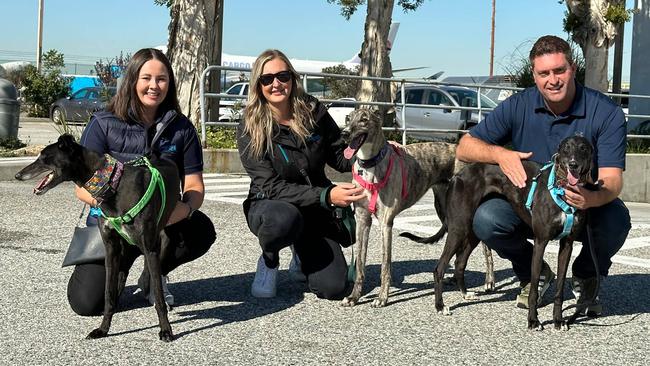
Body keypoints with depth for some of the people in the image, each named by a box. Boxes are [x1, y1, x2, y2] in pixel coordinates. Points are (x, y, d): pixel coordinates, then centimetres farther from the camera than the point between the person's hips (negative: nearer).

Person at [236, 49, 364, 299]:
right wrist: (326, 195, -33)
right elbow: (271, 187, -21)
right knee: (285, 219, -41)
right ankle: (269, 259, -3)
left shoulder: (313, 111, -5)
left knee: (334, 288, -12)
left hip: (314, 209, 3)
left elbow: (340, 157, 5)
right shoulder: (250, 130, -15)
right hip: (269, 207, -3)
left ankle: (303, 256, 24)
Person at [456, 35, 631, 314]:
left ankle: (585, 277, 3)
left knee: (615, 220, -34)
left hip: (585, 207, -1)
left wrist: (591, 198, -47)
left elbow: (611, 178, -23)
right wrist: (500, 154, -27)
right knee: (486, 220, -28)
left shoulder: (607, 113, -15)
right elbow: (465, 147, -5)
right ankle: (534, 274, 6)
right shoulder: (518, 107, -8)